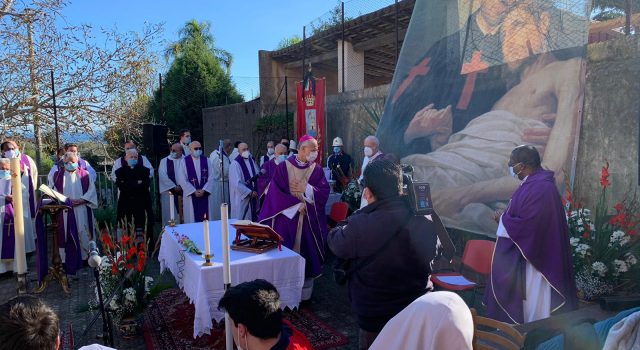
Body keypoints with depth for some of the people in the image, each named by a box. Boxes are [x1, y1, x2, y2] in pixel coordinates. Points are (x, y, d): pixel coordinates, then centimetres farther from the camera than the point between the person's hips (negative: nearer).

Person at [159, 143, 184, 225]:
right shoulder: (164, 161, 6)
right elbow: (163, 176, -4)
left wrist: (181, 186, -13)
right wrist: (174, 187, -11)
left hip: (182, 191, 0)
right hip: (169, 191, 0)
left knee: (182, 214, 0)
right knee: (170, 214, -1)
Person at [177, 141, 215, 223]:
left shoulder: (206, 160, 4)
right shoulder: (185, 161, -2)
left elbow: (211, 177, 1)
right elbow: (182, 180, -6)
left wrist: (204, 190, -11)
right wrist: (194, 191, -11)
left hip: (205, 194, 2)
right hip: (191, 195, -2)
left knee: (206, 219, 3)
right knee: (192, 218, 2)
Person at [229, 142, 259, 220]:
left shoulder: (251, 160, 7)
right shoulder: (235, 163, -14)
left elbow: (257, 174, 15)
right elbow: (237, 183, -17)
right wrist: (249, 192, -16)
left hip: (253, 193, 6)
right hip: (242, 197, -6)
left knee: (252, 218, 11)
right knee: (242, 220, 1)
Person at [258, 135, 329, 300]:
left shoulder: (317, 170, 5)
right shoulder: (283, 167, -3)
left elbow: (324, 193, -3)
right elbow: (275, 193, -9)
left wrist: (306, 189, -15)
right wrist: (296, 205, -13)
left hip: (309, 222, 2)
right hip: (286, 219, -2)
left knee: (306, 254, 6)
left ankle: (305, 293, 18)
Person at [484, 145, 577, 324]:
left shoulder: (540, 189, -25)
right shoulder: (535, 182, 6)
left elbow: (527, 225, -28)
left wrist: (503, 220, -13)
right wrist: (505, 217, 2)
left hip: (532, 258, -10)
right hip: (527, 251, 10)